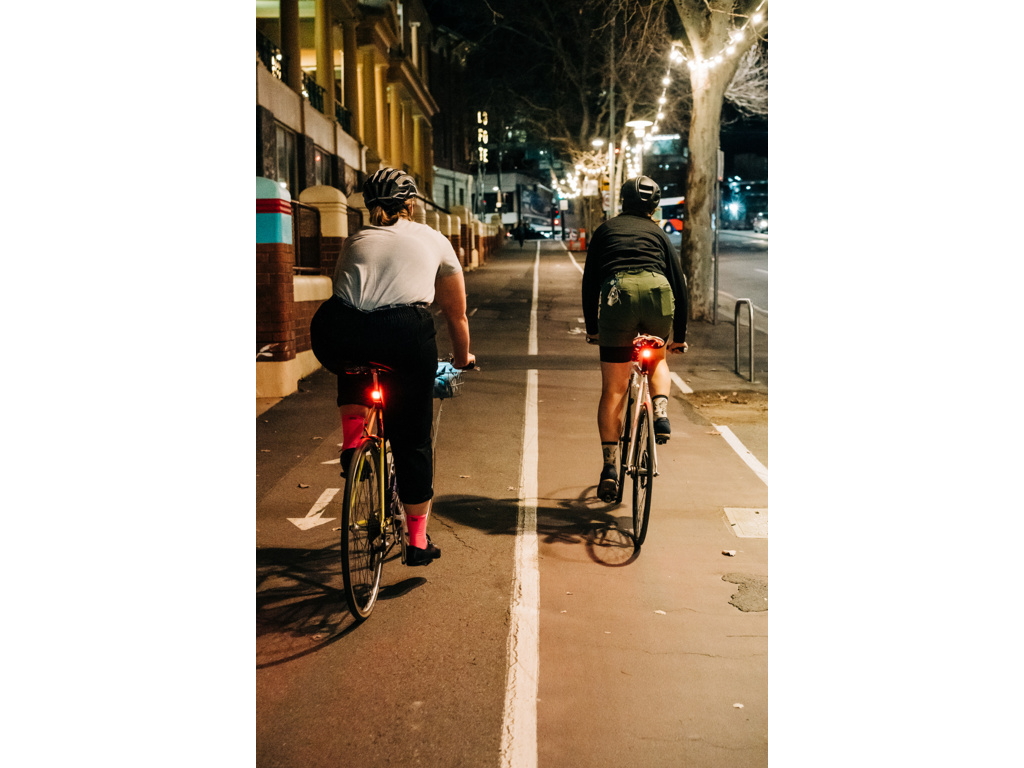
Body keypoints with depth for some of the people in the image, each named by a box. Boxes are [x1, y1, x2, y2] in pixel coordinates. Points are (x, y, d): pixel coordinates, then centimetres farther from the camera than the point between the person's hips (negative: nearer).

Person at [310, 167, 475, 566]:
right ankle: (418, 542, 25)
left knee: (354, 362, 39)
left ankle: (352, 440, 19)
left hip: (337, 331, 2)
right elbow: (456, 315, 35)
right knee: (412, 440, 15)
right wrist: (462, 359, 52)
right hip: (405, 333, -1)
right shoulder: (433, 240, 27)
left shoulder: (355, 240, 31)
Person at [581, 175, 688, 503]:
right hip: (657, 291, 1)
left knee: (613, 390, 6)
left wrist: (591, 326, 34)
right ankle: (661, 414, 5)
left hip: (616, 293, -1)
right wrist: (680, 335, 31)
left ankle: (609, 467, 2)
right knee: (658, 358, 31)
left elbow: (589, 281, 26)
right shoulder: (659, 233, 28)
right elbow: (679, 283, 25)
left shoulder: (606, 229, 29)